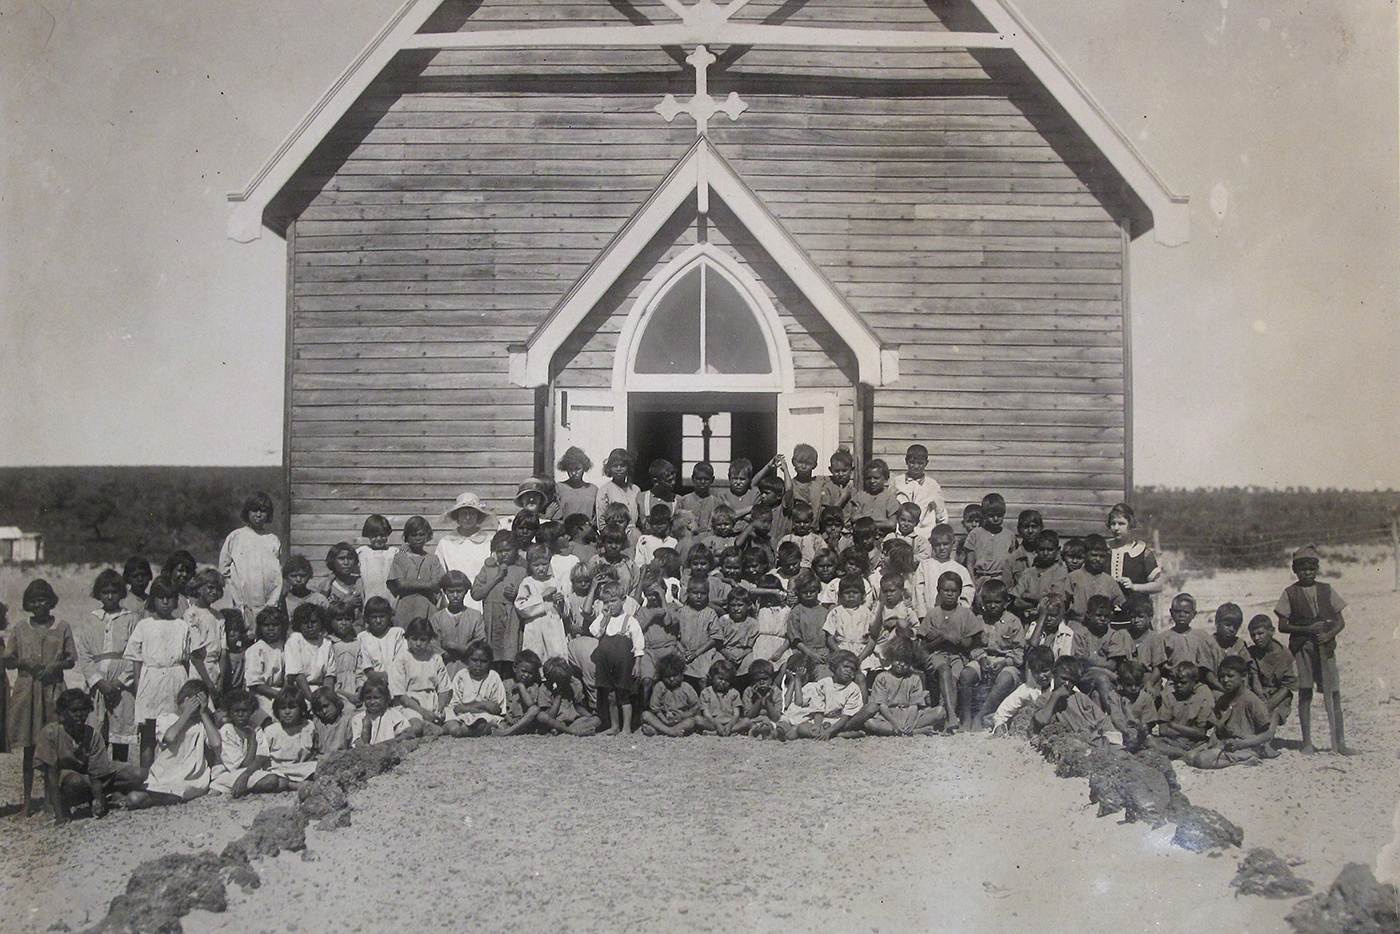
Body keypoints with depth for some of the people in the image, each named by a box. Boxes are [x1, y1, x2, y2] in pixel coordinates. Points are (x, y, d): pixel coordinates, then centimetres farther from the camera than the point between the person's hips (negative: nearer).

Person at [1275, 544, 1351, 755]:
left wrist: (1329, 634, -8)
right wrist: (1308, 629, -11)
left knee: (1334, 692, -2)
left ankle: (1339, 742, 3)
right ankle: (1307, 742, 2)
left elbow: (1340, 622, 11)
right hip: (1302, 646, -2)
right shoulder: (1290, 593, 5)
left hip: (1325, 646, 2)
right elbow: (1282, 626, 2)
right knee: (1305, 692, -4)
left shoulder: (1326, 590, 12)